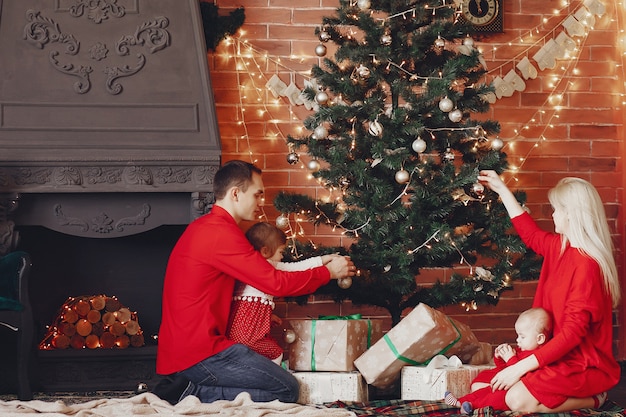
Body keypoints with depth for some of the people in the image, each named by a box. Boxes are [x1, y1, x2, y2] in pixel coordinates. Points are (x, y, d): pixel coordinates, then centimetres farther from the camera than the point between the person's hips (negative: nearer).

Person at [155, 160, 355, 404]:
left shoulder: (203, 227, 17)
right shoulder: (220, 233, -16)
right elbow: (276, 283, -14)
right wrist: (328, 272, -1)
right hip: (199, 353, -10)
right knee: (287, 390, -8)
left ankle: (187, 387, 5)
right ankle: (194, 395, -10)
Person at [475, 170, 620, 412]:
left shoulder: (586, 264, -24)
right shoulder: (560, 247, 4)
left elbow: (573, 332, -26)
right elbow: (531, 234, 27)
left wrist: (522, 367, -26)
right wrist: (501, 190, 28)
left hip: (584, 364, -9)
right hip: (560, 354, 9)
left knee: (518, 400, -23)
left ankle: (592, 399, -3)